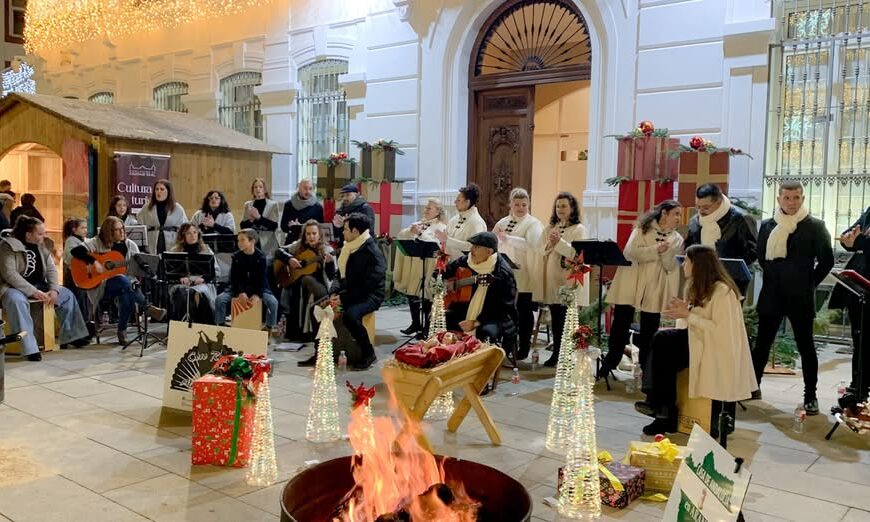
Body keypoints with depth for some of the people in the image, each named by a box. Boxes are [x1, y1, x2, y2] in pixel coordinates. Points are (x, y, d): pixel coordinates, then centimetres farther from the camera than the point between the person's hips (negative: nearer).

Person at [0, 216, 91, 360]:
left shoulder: (43, 245, 7)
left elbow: (51, 269, 5)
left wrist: (54, 289, -14)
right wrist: (33, 292, -29)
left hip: (39, 285, 7)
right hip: (14, 287, -7)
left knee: (67, 295, -1)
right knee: (16, 300, -39)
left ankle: (71, 336, 9)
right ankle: (29, 348, -41)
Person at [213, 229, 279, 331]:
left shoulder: (261, 257, -9)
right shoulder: (236, 256, -4)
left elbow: (262, 278, -10)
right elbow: (234, 277, -5)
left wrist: (257, 295, -24)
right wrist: (240, 292, -21)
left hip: (258, 287, -2)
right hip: (239, 287, 2)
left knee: (273, 302, -26)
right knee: (219, 299, -19)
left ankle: (269, 328, -6)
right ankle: (220, 325, 0)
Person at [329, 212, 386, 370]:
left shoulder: (373, 252, -16)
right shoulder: (349, 248, 10)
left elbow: (368, 285, -21)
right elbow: (340, 274, 14)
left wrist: (344, 298, -22)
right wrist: (334, 292, -6)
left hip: (369, 296, -8)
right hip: (350, 292, 8)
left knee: (350, 315, -35)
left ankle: (368, 353, -14)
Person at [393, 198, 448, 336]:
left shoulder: (440, 227, -3)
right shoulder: (417, 224, 17)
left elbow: (434, 244, -20)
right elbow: (401, 236, 8)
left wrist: (420, 233, -19)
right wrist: (411, 231, -9)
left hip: (427, 267, -6)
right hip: (412, 265, 6)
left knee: (426, 296, 1)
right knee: (411, 294, 12)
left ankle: (427, 326, 13)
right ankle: (415, 323, 26)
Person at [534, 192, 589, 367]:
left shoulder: (579, 229, -1)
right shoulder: (549, 228, 14)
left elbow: (577, 253, -13)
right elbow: (540, 250, 6)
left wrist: (559, 242, -20)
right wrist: (549, 244, -13)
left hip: (569, 280, -4)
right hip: (551, 278, 5)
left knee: (567, 319, -2)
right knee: (555, 319, 9)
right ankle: (557, 354, 17)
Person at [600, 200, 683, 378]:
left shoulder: (677, 240, 8)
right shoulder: (642, 229, 2)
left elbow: (670, 267, -3)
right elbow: (631, 252, -13)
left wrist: (665, 253, -19)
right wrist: (656, 250, -20)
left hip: (655, 290, 2)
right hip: (630, 286, -2)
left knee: (649, 330, 6)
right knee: (620, 326, 4)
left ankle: (646, 369, 19)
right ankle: (609, 363, 18)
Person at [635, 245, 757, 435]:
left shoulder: (722, 291, -16)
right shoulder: (699, 287, 12)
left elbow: (720, 330, -22)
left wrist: (688, 315, -20)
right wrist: (683, 310, -7)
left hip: (718, 349, -8)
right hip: (698, 338, 9)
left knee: (664, 344, -24)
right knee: (661, 339, -16)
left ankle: (662, 406, -8)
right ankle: (665, 414, -17)